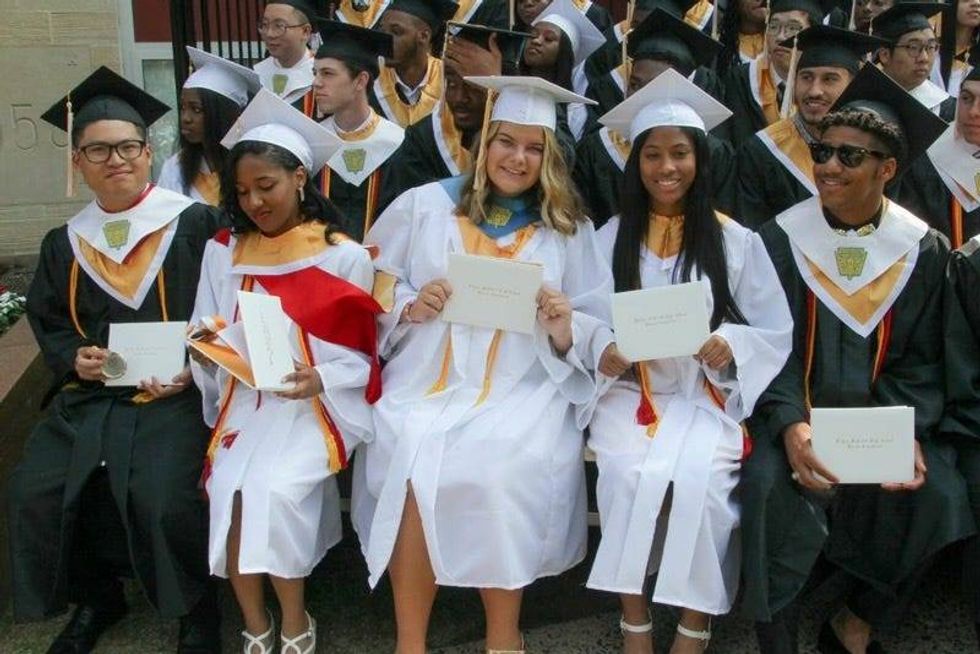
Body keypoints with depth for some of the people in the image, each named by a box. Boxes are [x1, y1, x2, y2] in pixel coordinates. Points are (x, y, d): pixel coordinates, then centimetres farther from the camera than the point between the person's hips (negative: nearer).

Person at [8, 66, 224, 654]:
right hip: (89, 395, 5)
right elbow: (47, 323, 17)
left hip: (177, 393, -5)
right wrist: (73, 358, -4)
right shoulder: (65, 244, 12)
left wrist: (192, 367, -16)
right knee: (33, 495, -11)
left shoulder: (195, 224, -3)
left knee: (164, 498, -27)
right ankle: (96, 599, 17)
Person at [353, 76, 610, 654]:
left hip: (522, 390, 0)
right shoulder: (424, 206, 11)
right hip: (426, 384, 1)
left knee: (505, 470, -29)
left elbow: (594, 334, 9)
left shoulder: (569, 228, 11)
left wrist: (564, 329, -13)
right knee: (412, 466, -29)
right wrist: (409, 306, -10)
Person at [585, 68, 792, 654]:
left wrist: (729, 347, -16)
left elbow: (776, 333, 4)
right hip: (629, 390, 1)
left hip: (708, 394, -1)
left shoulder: (737, 241, 4)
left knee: (699, 477, -29)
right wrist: (604, 356, -16)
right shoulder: (610, 238, 8)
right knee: (629, 472, -28)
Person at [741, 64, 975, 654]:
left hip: (884, 415, 2)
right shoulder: (780, 240, -3)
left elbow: (923, 360, 3)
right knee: (771, 485, -30)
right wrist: (790, 424, -23)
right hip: (794, 412, -2)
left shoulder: (926, 251, 2)